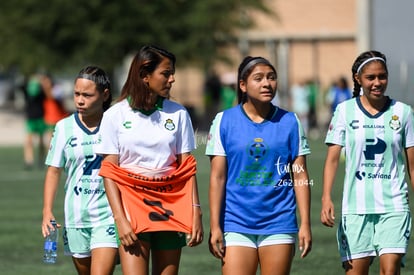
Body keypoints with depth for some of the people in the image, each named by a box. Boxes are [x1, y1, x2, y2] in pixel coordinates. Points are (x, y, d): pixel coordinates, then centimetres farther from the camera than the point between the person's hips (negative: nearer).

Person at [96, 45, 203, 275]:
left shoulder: (178, 114, 5)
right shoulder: (116, 115, 0)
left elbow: (187, 168, 5)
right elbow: (109, 172, -2)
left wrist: (196, 213, -4)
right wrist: (120, 219, -11)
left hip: (170, 207, 2)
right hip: (132, 203, -2)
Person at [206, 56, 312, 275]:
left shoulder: (289, 122, 5)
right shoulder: (224, 121, 2)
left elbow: (300, 176, 5)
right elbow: (217, 177, 0)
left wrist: (305, 224, 0)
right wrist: (215, 227, -5)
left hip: (279, 224, 1)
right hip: (236, 226, -1)